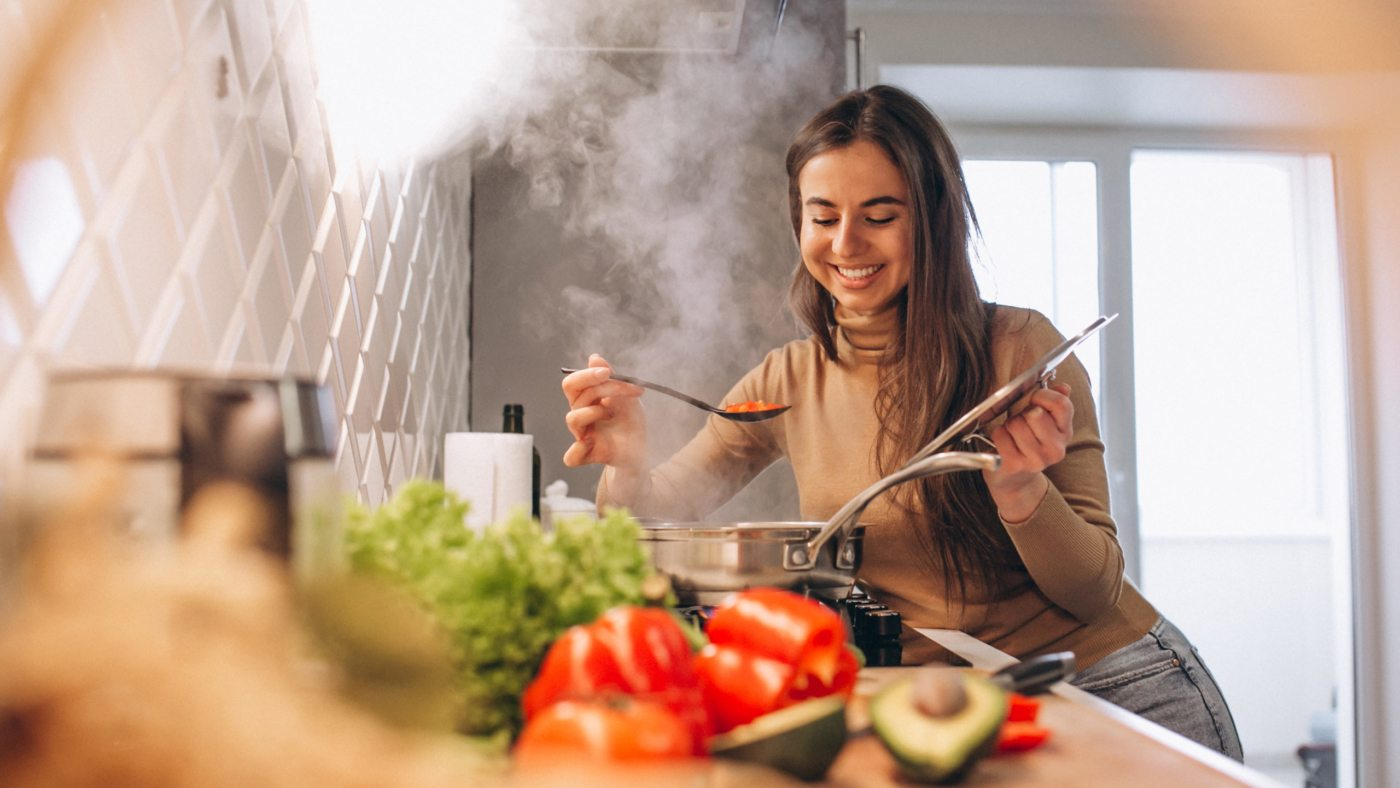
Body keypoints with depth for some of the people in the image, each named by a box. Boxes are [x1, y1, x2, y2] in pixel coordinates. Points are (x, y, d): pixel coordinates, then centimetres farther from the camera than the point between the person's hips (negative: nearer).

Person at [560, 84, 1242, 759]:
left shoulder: (1021, 348, -13)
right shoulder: (788, 382, -2)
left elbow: (1097, 593, -10)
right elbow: (654, 517, 0)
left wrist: (1019, 488, -29)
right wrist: (628, 463, -22)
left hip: (1117, 688, -4)